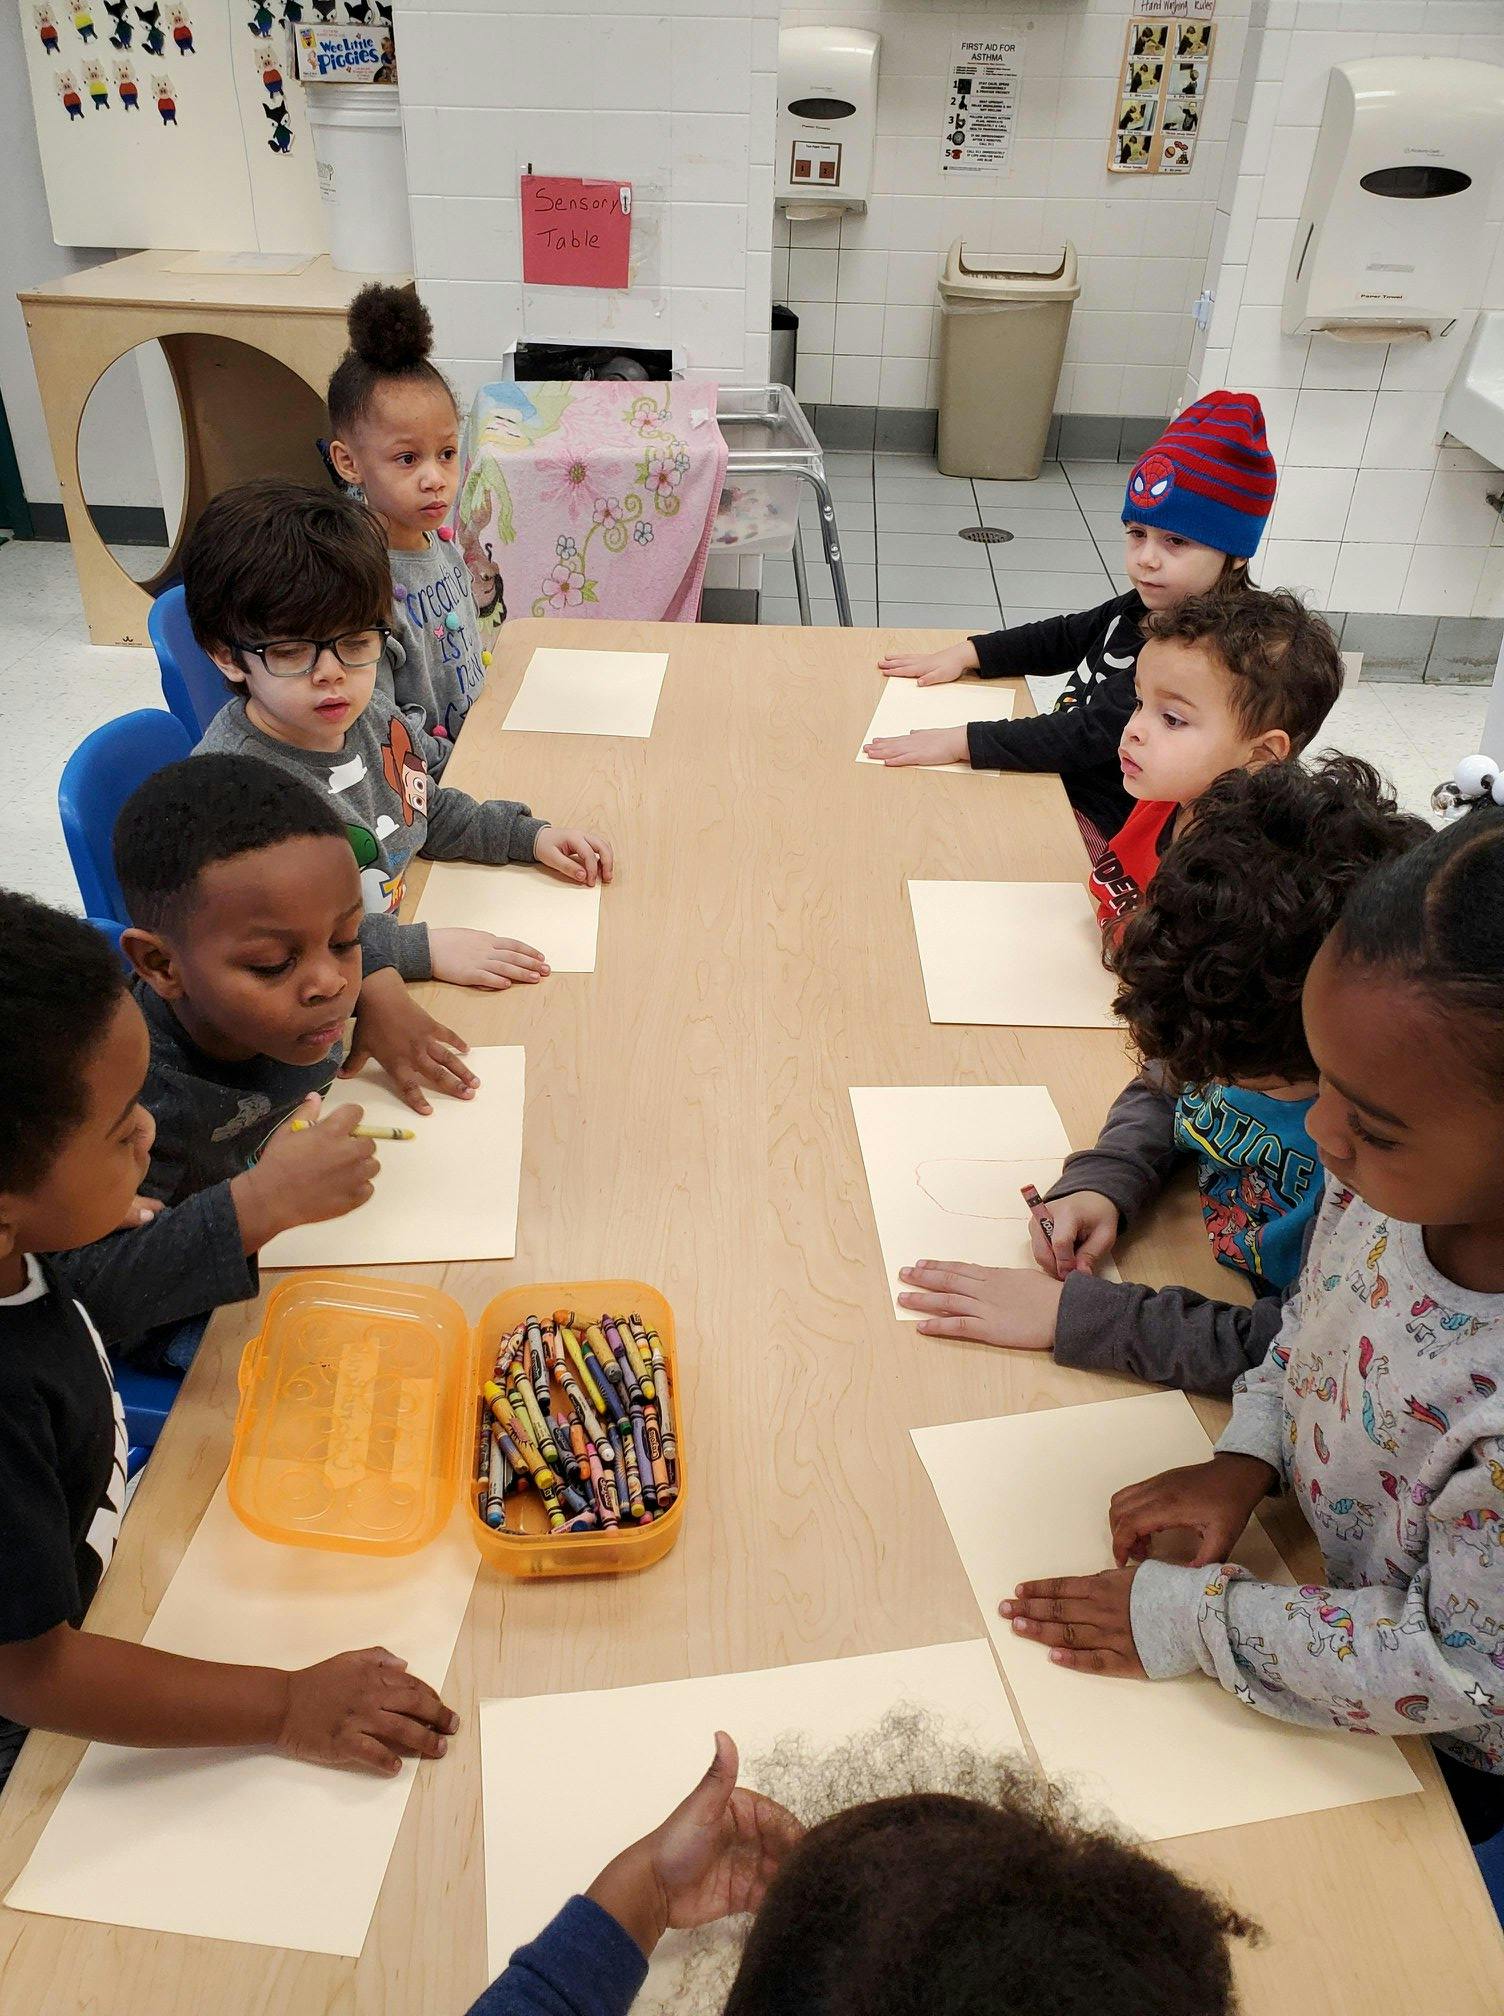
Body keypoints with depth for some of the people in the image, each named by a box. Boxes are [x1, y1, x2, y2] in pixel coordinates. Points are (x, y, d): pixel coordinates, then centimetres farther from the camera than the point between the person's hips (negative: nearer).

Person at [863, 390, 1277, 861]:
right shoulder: (1139, 610, 4)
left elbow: (1090, 734, -31)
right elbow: (1062, 637, 18)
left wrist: (958, 741, -33)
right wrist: (964, 654, 5)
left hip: (1101, 830, -9)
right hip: (1060, 778, 9)